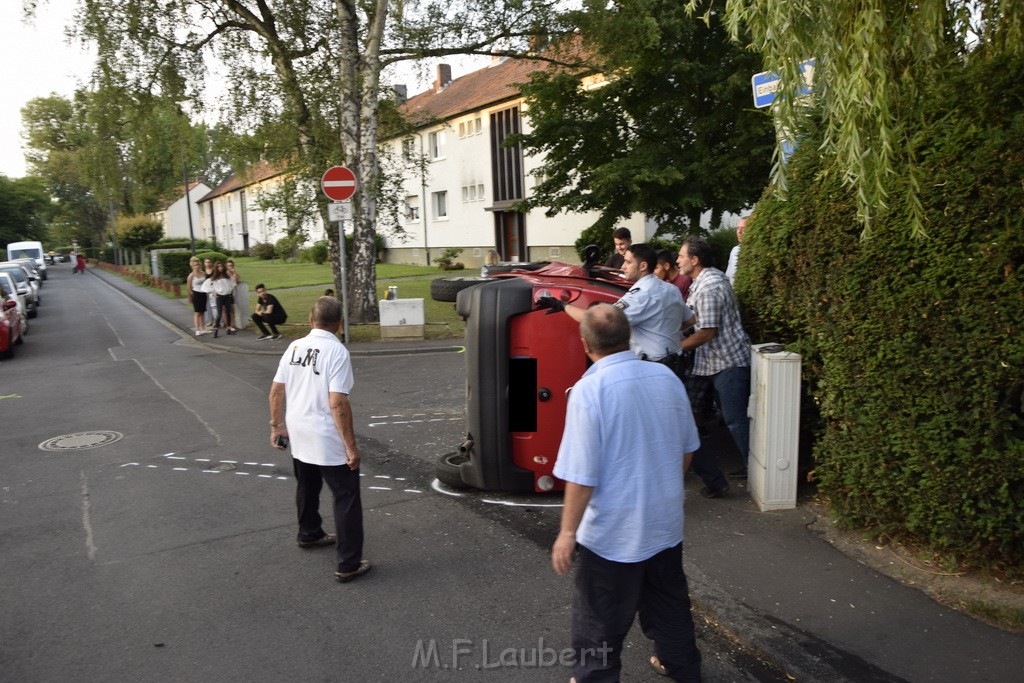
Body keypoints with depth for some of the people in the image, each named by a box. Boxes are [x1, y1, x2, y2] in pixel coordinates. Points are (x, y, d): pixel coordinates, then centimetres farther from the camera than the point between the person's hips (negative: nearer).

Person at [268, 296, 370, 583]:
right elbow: (337, 403, -23)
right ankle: (349, 564, 5)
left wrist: (277, 426, 17)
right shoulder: (337, 351, -19)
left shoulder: (295, 347, 1)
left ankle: (309, 534, 49)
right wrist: (351, 446, -19)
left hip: (299, 436, 7)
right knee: (346, 498, 3)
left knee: (307, 488, 27)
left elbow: (276, 391, 5)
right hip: (328, 441, -7)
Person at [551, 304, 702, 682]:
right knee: (669, 602, 27)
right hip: (665, 522, 7)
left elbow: (582, 475, -23)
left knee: (600, 619, 14)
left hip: (613, 532, -6)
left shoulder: (590, 389, -23)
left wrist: (568, 531, -11)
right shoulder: (666, 377, -4)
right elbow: (687, 449, 8)